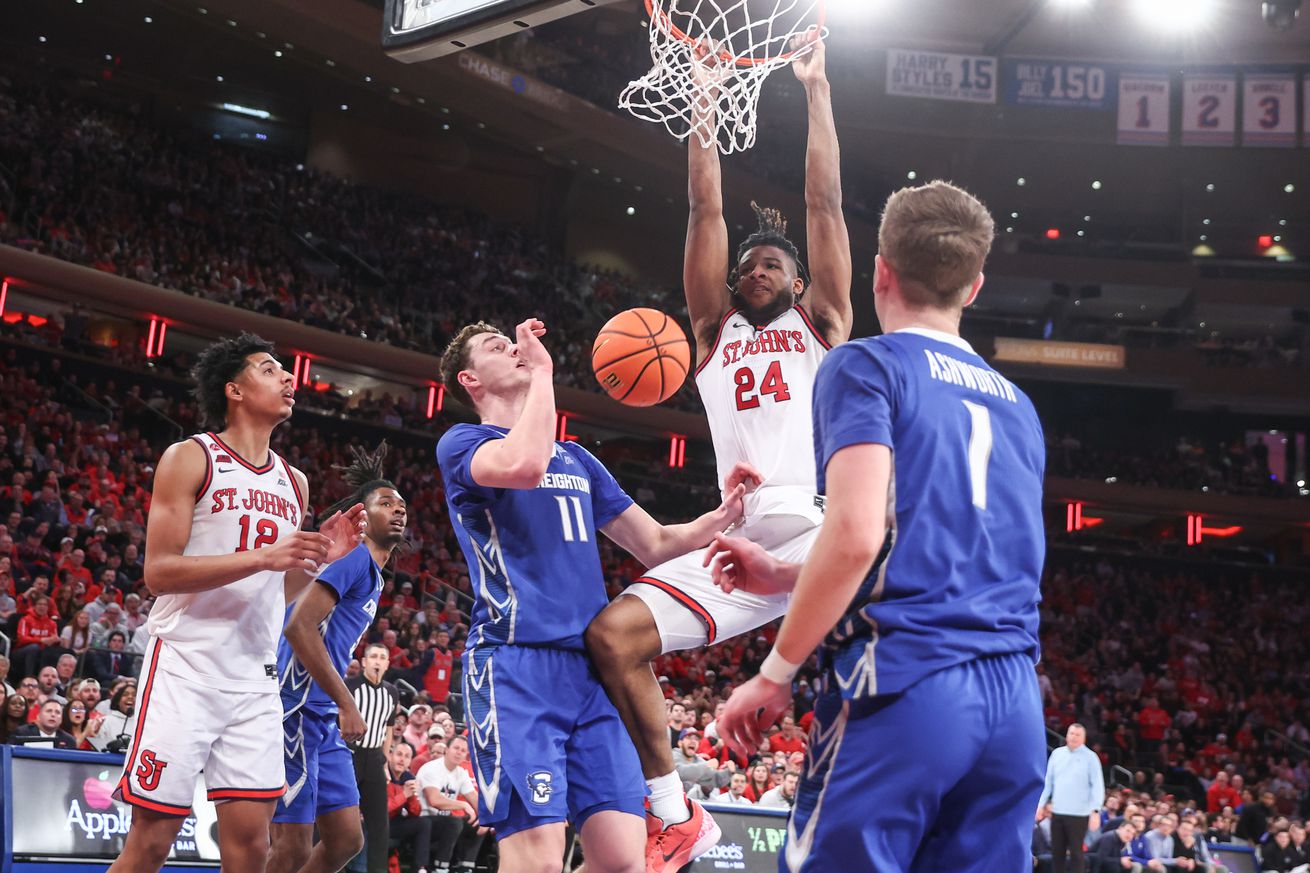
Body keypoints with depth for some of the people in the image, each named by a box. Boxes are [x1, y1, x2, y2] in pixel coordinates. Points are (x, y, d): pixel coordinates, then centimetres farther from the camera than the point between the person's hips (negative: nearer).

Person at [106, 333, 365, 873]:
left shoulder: (293, 482, 15)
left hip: (256, 680, 5)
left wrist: (319, 558, 2)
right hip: (185, 670, -5)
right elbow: (159, 572, -12)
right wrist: (263, 556, -20)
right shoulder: (189, 459, -3)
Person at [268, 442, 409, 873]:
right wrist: (347, 704, -22)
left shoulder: (373, 573, 21)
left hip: (323, 719, 10)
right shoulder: (354, 555, -9)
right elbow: (299, 627, -21)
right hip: (297, 708, -10)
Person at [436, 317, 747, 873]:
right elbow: (524, 464, -20)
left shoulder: (577, 460, 25)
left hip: (590, 667, 6)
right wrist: (544, 371, -7)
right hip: (515, 662, -6)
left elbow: (656, 545, 25)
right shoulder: (461, 444, 5)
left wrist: (727, 513, 8)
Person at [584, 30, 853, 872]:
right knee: (614, 635, -12)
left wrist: (816, 90, 13)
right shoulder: (716, 330, 24)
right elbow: (707, 207, 19)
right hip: (737, 539, 3)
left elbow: (825, 203, 13)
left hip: (820, 528, -3)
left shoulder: (820, 327, 19)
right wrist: (705, 96, 17)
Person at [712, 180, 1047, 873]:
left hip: (904, 684, -6)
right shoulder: (1016, 404, 21)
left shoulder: (867, 366, 0)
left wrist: (774, 674, -4)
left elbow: (856, 536, -14)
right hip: (1015, 699, 7)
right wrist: (781, 577, 28)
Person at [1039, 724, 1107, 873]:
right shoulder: (1057, 753, 8)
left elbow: (1098, 786, -9)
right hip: (1057, 811, 4)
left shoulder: (1090, 757, -4)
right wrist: (1042, 804, 9)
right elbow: (1048, 782, 13)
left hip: (1079, 813, -4)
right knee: (1057, 851, 10)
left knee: (1076, 852, 0)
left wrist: (1096, 809, -19)